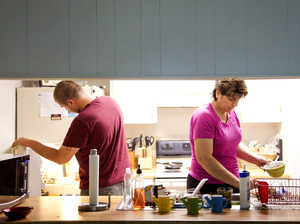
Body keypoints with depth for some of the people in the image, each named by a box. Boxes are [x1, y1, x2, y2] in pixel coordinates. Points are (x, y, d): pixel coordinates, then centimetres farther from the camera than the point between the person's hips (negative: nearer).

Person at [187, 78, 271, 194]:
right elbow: (204, 159, -25)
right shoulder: (203, 116, -19)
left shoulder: (231, 113, 7)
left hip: (231, 183, 7)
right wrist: (238, 183, -24)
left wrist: (255, 158, 1)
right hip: (207, 187, -7)